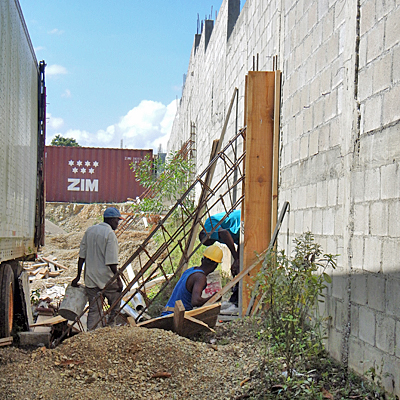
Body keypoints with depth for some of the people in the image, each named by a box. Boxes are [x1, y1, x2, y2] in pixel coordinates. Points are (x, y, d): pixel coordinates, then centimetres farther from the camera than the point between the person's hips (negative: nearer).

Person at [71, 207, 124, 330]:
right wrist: (118, 279, -10)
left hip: (90, 278, 6)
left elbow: (82, 256, 10)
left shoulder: (89, 231, 8)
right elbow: (111, 261, -17)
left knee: (94, 309, 9)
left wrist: (78, 276, 14)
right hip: (107, 278, -6)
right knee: (116, 306, 13)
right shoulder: (110, 234, -13)